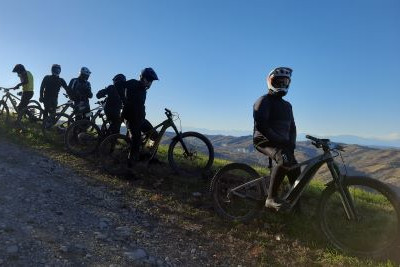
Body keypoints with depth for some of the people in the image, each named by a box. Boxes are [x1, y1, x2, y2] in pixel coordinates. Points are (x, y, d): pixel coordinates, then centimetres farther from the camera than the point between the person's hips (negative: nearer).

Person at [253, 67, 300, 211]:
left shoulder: (287, 105, 21)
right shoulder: (264, 101, -5)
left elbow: (292, 127, 18)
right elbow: (261, 125, -18)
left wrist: (291, 143, 0)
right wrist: (278, 140, -22)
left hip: (282, 143, 8)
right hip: (264, 140, -8)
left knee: (295, 170, -7)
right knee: (285, 160, -34)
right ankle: (271, 198, -28)